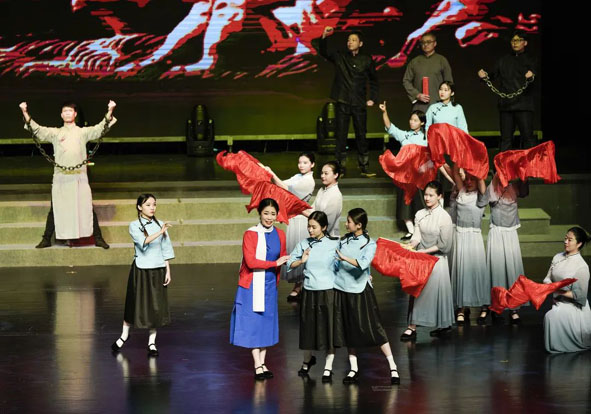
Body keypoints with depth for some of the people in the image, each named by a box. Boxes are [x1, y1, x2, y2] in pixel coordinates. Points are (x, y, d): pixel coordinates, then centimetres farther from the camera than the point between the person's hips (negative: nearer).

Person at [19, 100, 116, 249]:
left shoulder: (83, 132, 10)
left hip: (79, 177, -1)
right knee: (55, 209, 4)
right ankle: (46, 239, 12)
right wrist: (25, 113, -8)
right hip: (60, 177, 1)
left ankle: (98, 238, 4)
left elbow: (100, 129, -1)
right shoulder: (55, 133, 12)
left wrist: (109, 112, -16)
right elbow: (36, 130, 4)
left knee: (87, 208, -2)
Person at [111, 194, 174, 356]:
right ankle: (124, 335, 27)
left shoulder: (160, 225, 6)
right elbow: (143, 242, -23)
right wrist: (160, 232, -34)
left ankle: (151, 342, 12)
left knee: (156, 306, 1)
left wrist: (168, 270, 3)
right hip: (140, 269, -2)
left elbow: (165, 250, 8)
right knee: (136, 304, 5)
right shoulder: (134, 226, -4)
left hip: (158, 270, 2)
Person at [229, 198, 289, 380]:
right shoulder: (250, 234, -12)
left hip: (269, 285, 5)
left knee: (267, 323, 7)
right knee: (252, 324, -2)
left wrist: (275, 278, 9)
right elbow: (251, 261, -18)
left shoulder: (280, 234, 4)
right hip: (252, 285, -5)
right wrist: (275, 263, -15)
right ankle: (258, 365, 1)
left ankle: (263, 363, 15)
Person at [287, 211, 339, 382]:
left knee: (328, 328, 1)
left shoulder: (334, 244, -6)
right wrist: (301, 261, -11)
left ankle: (328, 368, 13)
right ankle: (307, 360, 37)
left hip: (328, 291, -3)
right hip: (309, 291, 3)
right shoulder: (304, 244, 2)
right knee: (308, 327, 12)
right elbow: (289, 263, 6)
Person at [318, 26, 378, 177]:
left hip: (359, 104, 0)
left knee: (361, 136, 3)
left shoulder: (366, 60, 6)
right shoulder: (339, 57, 5)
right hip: (342, 103, 0)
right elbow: (324, 52, -11)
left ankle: (364, 167, 9)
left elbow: (373, 80, 16)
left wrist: (373, 98, 8)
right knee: (341, 136, 1)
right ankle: (341, 168, 6)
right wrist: (324, 37, -27)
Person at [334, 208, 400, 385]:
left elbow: (363, 264, -25)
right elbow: (337, 263, 16)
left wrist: (344, 258, -24)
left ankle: (393, 367, 0)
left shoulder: (369, 244, -9)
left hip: (360, 290, -5)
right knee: (348, 330, 7)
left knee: (373, 328, -5)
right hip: (342, 289, 5)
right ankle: (353, 369, 16)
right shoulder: (344, 240, 8)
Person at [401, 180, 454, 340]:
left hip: (437, 259, -4)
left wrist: (423, 251, -13)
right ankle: (412, 327, 4)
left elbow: (443, 245, -11)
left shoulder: (444, 217, -10)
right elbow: (417, 236, -4)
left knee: (437, 290, 0)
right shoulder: (420, 214, 4)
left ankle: (444, 324, 15)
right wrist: (410, 247, -24)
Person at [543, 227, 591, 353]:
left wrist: (559, 291, -21)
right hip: (558, 302, 7)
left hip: (573, 306, -7)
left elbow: (579, 295, -16)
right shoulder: (558, 258, 3)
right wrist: (548, 285, -17)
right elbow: (548, 279, 7)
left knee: (551, 316, -29)